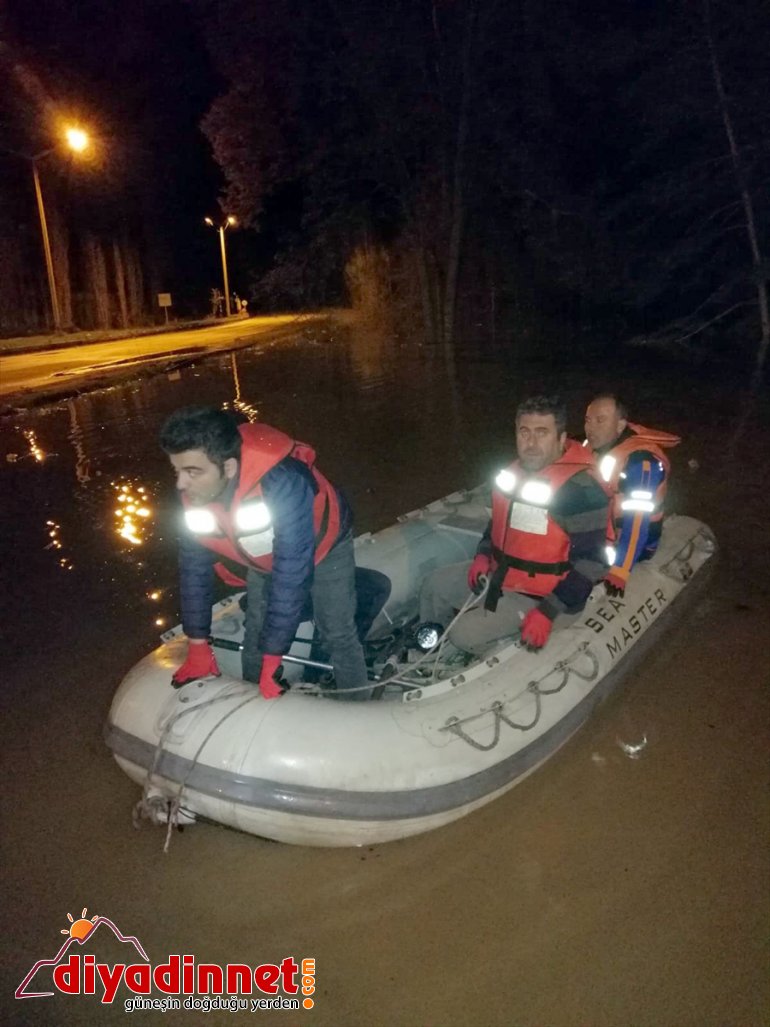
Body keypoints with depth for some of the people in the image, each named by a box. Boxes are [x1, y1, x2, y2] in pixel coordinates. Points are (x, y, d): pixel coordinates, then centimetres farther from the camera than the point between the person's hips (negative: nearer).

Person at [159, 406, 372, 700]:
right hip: (265, 559, 5)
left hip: (324, 546, -4)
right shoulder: (193, 494, -26)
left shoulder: (283, 483, -45)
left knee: (336, 633, -5)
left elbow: (291, 575, -43)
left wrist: (270, 663, -39)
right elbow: (194, 566, -12)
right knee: (254, 635, 9)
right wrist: (198, 645, -9)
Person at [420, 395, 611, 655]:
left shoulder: (582, 489, -25)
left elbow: (590, 561, -23)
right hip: (498, 573, 9)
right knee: (435, 585, 13)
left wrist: (548, 612, -25)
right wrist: (483, 554, 1)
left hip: (538, 593, -8)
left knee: (465, 634, -18)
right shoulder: (515, 472, 1)